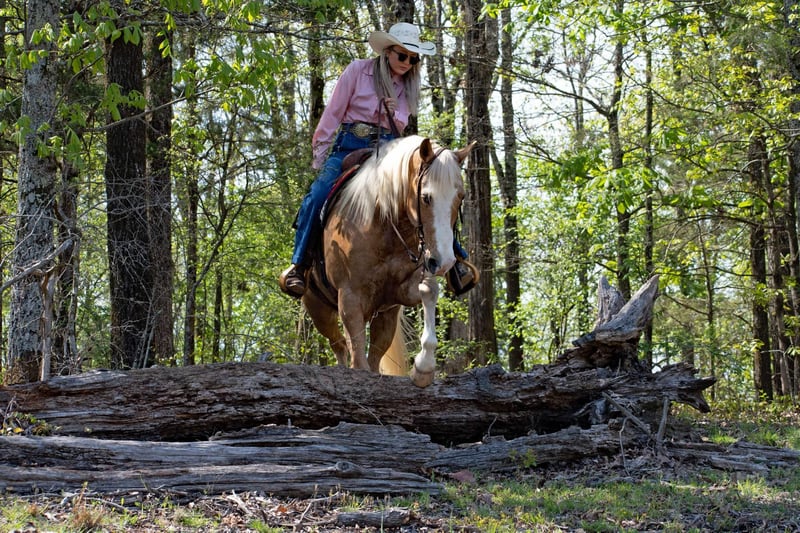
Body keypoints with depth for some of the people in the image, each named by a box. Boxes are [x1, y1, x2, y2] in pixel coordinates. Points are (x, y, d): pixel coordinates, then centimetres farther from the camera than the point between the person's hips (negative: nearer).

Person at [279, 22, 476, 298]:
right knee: (318, 195, -26)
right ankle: (298, 265, -20)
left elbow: (400, 126, 14)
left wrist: (394, 115, -10)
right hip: (349, 146, -3)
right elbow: (333, 115, 0)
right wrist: (320, 155, -1)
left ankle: (454, 262, -5)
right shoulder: (357, 71, -3)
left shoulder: (408, 85, 9)